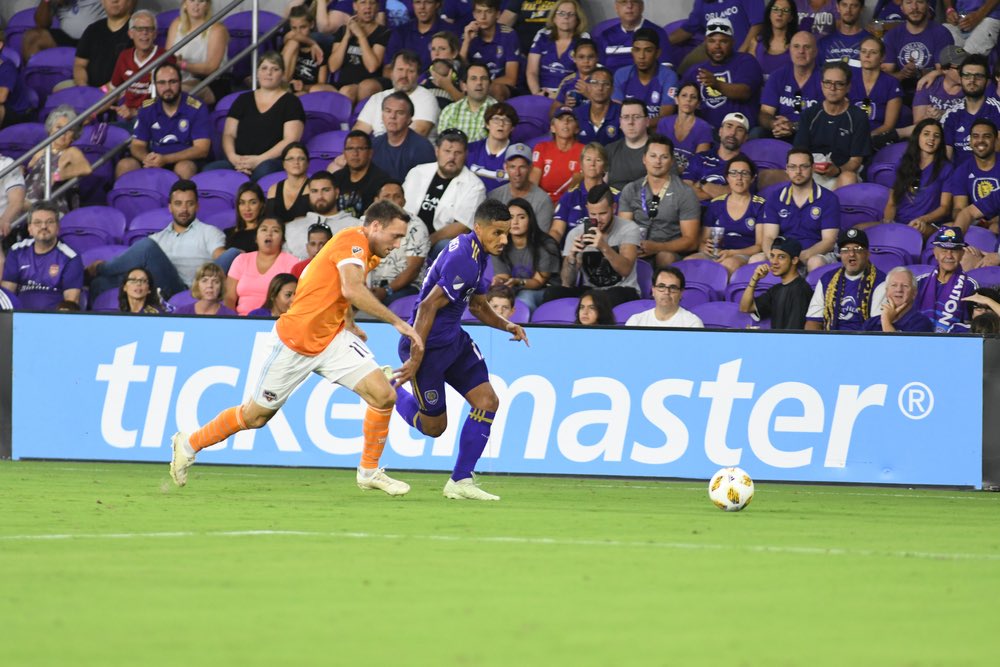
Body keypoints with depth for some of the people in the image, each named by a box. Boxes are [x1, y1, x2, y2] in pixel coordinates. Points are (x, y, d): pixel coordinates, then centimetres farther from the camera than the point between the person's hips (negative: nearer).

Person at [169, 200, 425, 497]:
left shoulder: (365, 252, 8)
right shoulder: (352, 240, -20)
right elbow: (352, 289, -36)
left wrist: (350, 325, 16)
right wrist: (397, 322, -33)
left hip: (332, 338, 8)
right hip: (296, 340, -8)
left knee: (384, 395, -11)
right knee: (255, 415, 7)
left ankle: (369, 472, 5)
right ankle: (188, 444, 30)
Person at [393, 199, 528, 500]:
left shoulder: (476, 253, 6)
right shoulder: (465, 261, -26)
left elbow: (477, 305, 20)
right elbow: (428, 306, -27)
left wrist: (505, 325, 3)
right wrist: (415, 358, -24)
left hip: (453, 340, 10)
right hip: (428, 345, -10)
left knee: (488, 401, -2)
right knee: (434, 426, 2)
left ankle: (460, 481, 2)